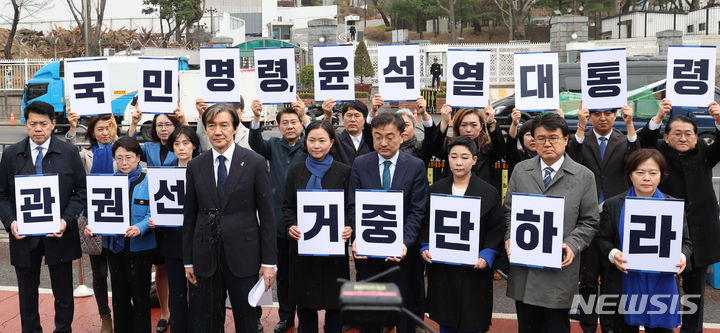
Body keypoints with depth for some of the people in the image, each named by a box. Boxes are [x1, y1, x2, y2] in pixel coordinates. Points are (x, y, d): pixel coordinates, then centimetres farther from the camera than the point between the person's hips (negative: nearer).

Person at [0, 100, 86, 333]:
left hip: (59, 235, -1)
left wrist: (67, 220, -14)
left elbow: (81, 190, -2)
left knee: (63, 294, 9)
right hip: (23, 235, 1)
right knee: (27, 292, 14)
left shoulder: (69, 152, -2)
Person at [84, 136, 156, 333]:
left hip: (140, 248, -4)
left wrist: (139, 228, -29)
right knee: (119, 296, 14)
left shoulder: (149, 182, -5)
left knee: (140, 296, 4)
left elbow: (152, 214, -11)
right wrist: (91, 227, -14)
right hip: (115, 247, 4)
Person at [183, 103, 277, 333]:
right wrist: (188, 261, 8)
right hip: (206, 257, 3)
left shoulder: (255, 163, -3)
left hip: (243, 256, -2)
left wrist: (269, 262, -5)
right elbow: (189, 216, 10)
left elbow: (267, 215, -3)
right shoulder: (195, 166, 6)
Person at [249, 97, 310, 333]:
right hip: (280, 219, 2)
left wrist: (305, 117, -32)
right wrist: (256, 118, -29)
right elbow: (256, 144, -11)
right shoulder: (274, 146, 9)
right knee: (283, 271, 12)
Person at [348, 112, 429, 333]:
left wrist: (404, 242, -21)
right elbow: (353, 206, 0)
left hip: (403, 249, -1)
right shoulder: (360, 164, 3)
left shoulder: (416, 166, -3)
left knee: (406, 306, 10)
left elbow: (417, 211, -7)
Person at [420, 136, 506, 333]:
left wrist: (487, 255, -14)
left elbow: (497, 228, -2)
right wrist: (425, 247, -6)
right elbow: (426, 224, 10)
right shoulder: (436, 190, 5)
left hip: (474, 270, -2)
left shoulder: (488, 192, -2)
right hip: (441, 269, 2)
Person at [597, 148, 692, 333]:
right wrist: (612, 253, -16)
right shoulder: (613, 205, 3)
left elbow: (685, 241, 8)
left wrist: (682, 257, -13)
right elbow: (603, 239, 4)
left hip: (662, 284, 1)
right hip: (624, 285, 0)